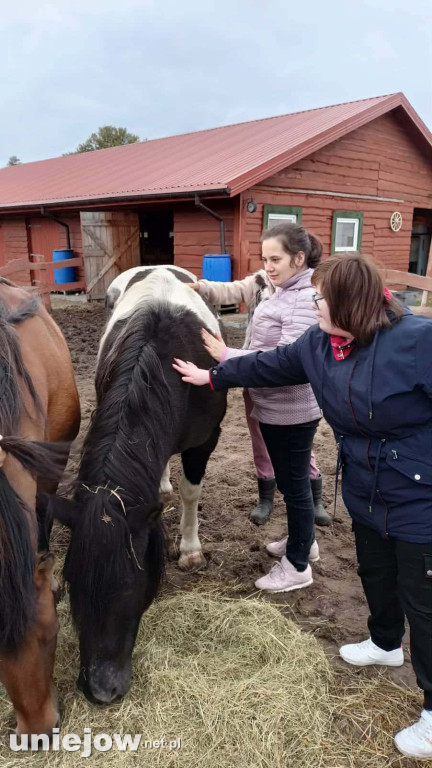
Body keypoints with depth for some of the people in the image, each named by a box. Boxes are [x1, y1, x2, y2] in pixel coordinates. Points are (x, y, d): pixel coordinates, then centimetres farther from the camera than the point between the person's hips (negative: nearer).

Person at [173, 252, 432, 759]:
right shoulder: (318, 344, -4)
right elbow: (269, 366, 10)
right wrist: (213, 376, 18)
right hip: (366, 497, 7)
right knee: (375, 575, 27)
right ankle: (386, 644, 57)